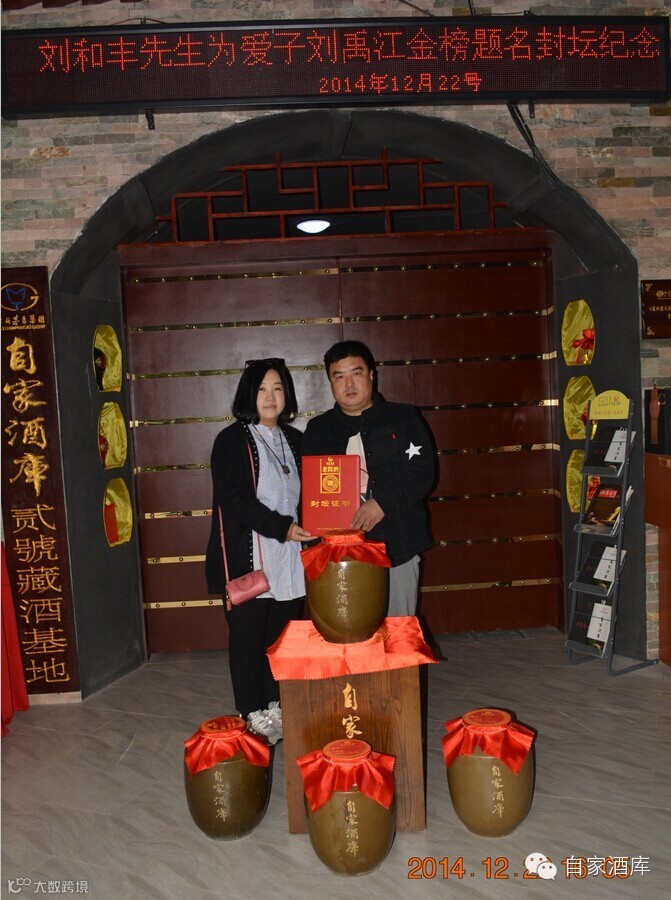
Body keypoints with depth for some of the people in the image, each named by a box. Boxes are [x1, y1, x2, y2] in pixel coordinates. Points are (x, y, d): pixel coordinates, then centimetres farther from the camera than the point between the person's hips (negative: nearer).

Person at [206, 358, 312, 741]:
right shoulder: (232, 440, -4)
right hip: (248, 560, -5)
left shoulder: (294, 440, 14)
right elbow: (234, 500, -14)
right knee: (249, 635, 3)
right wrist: (282, 527, -19)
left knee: (283, 634, 9)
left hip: (289, 559, 5)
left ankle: (278, 706, 24)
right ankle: (252, 713, 17)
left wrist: (307, 530, 1)